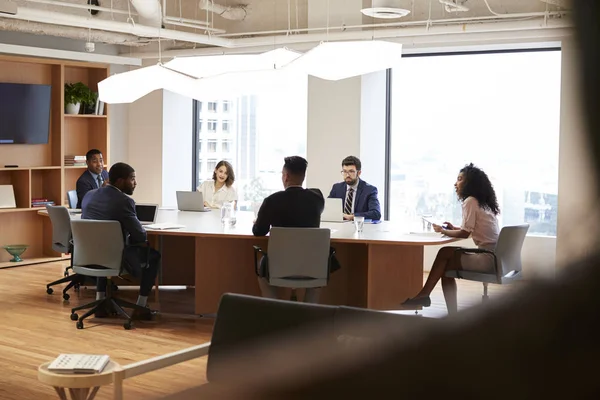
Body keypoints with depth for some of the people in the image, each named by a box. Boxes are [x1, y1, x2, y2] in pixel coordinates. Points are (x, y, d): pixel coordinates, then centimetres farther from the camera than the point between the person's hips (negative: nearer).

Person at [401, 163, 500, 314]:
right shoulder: (483, 202, 18)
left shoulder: (470, 201, -8)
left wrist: (443, 231, 2)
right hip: (495, 256, 8)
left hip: (488, 259, -8)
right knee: (447, 264, 9)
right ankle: (453, 314, 6)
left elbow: (465, 234, -12)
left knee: (445, 253, 0)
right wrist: (454, 228, 14)